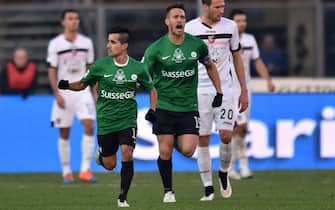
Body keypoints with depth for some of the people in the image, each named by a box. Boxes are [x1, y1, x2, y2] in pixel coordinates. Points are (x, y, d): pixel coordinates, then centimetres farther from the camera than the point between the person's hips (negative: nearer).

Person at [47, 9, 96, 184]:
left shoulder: (86, 43, 6)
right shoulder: (55, 44, -2)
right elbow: (52, 71, -2)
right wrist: (57, 94, -10)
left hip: (82, 91, 1)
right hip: (64, 93, -1)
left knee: (89, 125, -16)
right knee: (64, 133, 3)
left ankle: (85, 169, -14)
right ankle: (66, 172, 14)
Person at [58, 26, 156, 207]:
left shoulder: (137, 68, -5)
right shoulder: (100, 66, -6)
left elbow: (151, 89, 9)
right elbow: (83, 84, 6)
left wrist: (152, 110, -5)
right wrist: (67, 85, -13)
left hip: (128, 120, 0)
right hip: (106, 121, 0)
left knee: (127, 154, -19)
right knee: (109, 165, 5)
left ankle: (122, 198, -6)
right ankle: (100, 155, 44)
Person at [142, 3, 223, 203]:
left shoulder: (197, 45, -1)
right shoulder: (156, 48, -6)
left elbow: (210, 66, 16)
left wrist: (219, 92, 12)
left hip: (189, 106, 1)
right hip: (163, 107, -1)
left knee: (187, 151, -11)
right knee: (165, 153, -2)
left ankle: (178, 140, 25)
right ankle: (168, 191, 16)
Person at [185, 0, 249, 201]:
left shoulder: (230, 26, 4)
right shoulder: (190, 28, -2)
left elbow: (236, 58, 12)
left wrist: (244, 90, 10)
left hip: (225, 89, 1)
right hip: (199, 91, -1)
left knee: (226, 135, -10)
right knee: (203, 140, -1)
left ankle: (224, 173, 17)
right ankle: (208, 188, 6)